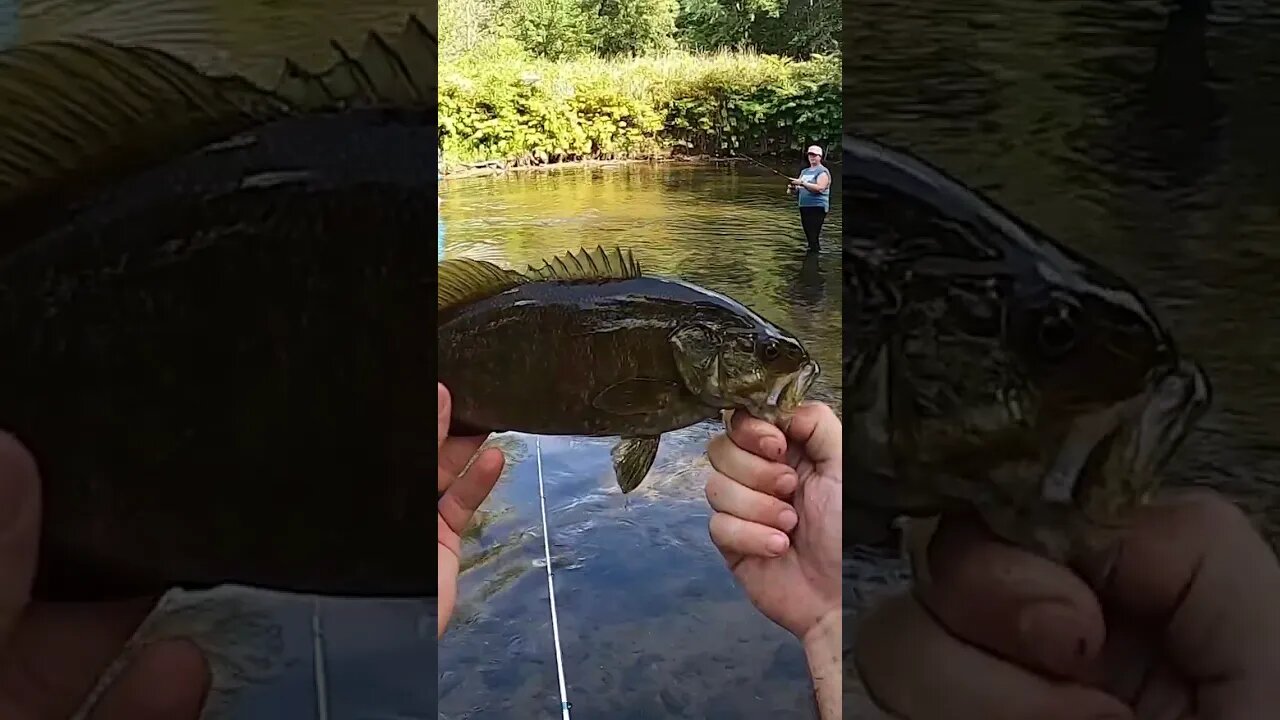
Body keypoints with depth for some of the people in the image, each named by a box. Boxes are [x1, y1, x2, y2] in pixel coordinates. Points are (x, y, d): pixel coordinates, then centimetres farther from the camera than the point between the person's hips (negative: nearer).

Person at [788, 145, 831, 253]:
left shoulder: (823, 171, -4)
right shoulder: (804, 171, 20)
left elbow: (820, 188, -19)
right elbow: (800, 188, 23)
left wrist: (802, 183, -22)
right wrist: (793, 187, -1)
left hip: (817, 207, -8)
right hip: (804, 207, 8)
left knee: (813, 237, -13)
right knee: (808, 236, 10)